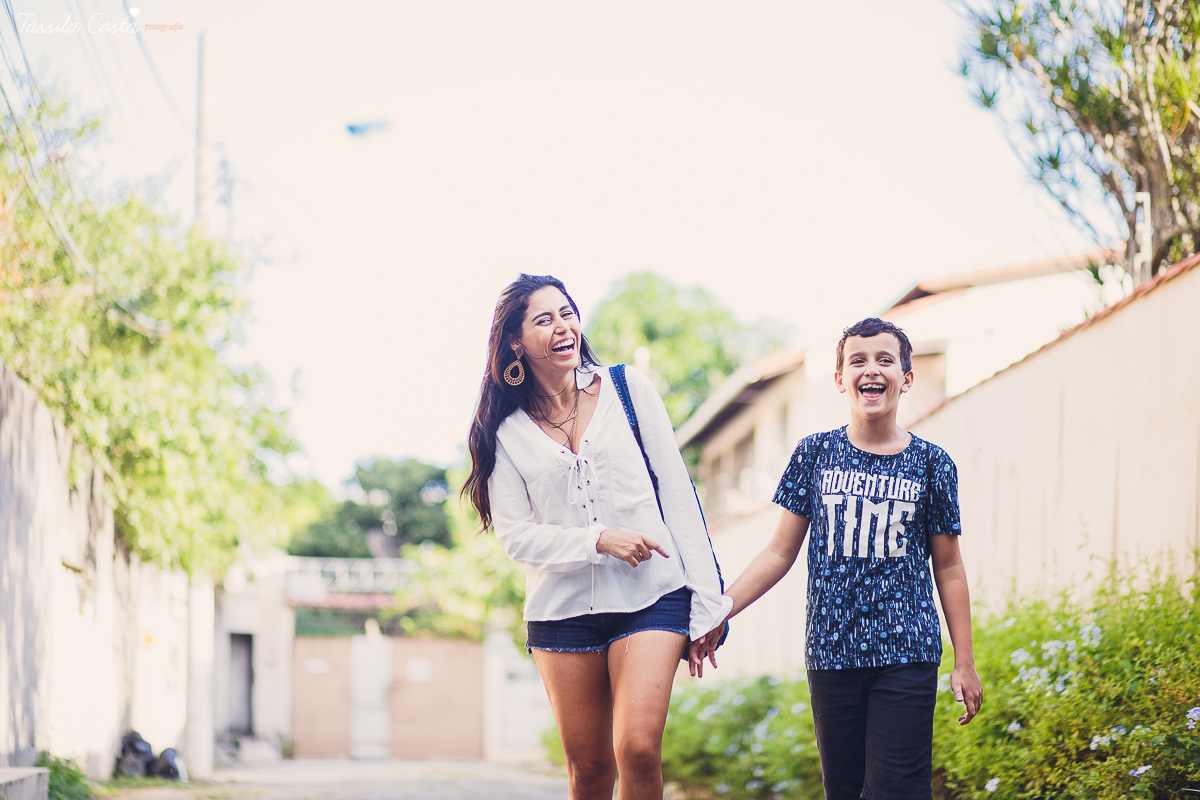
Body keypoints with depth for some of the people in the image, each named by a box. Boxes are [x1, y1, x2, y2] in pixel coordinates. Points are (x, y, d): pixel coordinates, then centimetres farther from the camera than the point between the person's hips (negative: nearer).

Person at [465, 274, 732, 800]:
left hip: (651, 598, -1)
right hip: (562, 608, 1)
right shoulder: (507, 431, 4)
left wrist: (707, 605, -2)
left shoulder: (629, 390, 3)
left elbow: (678, 494, 3)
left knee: (638, 748, -19)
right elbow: (515, 534, -1)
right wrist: (598, 540, -16)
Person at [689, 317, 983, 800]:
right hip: (832, 652, 2)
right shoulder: (815, 455, 5)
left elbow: (948, 568, 8)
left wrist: (964, 663, 7)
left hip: (906, 654, -2)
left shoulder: (931, 465, 3)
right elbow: (781, 552, 9)